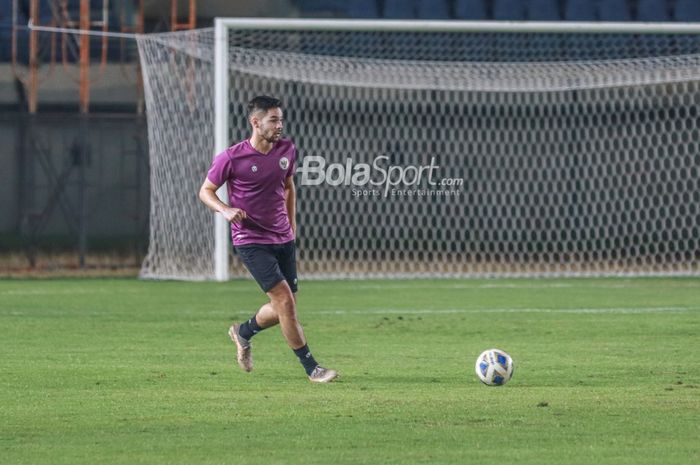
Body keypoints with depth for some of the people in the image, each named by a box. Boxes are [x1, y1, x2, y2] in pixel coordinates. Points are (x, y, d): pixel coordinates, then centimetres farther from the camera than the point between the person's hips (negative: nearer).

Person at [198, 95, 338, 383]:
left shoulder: (287, 150, 2)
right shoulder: (232, 158, -13)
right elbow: (206, 191, -2)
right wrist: (225, 210, -21)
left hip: (283, 239, 6)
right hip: (250, 241, -6)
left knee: (284, 307, 8)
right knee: (284, 299, -16)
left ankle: (243, 332, 38)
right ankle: (310, 367, -9)